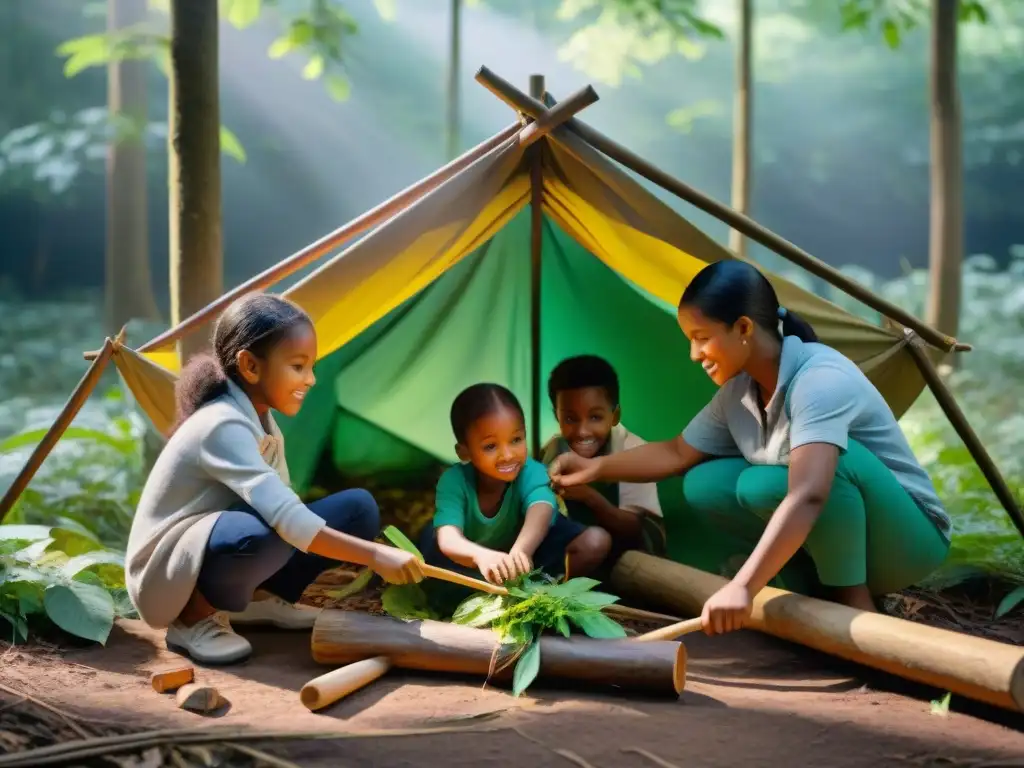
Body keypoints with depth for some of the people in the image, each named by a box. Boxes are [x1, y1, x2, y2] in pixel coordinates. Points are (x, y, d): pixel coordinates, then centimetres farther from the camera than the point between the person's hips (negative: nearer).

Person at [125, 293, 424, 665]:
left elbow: (283, 507, 4)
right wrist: (374, 555, -39)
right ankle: (192, 619, -13)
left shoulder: (262, 420, 4)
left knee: (358, 508, -4)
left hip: (216, 552, 8)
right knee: (262, 535, -42)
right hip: (163, 577, -8)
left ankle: (260, 599, 7)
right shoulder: (224, 427, -26)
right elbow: (284, 519, -37)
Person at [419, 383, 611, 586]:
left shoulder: (530, 472, -30)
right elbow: (448, 539, -45)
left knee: (596, 541, -24)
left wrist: (520, 552, -74)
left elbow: (541, 512, -51)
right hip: (479, 559, 0)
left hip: (529, 551, 0)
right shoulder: (454, 480, -28)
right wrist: (481, 555, -69)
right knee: (429, 540, -28)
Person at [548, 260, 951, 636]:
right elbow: (677, 453, 14)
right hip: (836, 537, 8)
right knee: (703, 485, -5)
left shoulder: (820, 379, -29)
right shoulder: (738, 390, -3)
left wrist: (743, 587, -50)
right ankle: (823, 582, 0)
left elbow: (807, 496, -42)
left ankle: (855, 605, -18)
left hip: (907, 537, -8)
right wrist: (597, 467, 3)